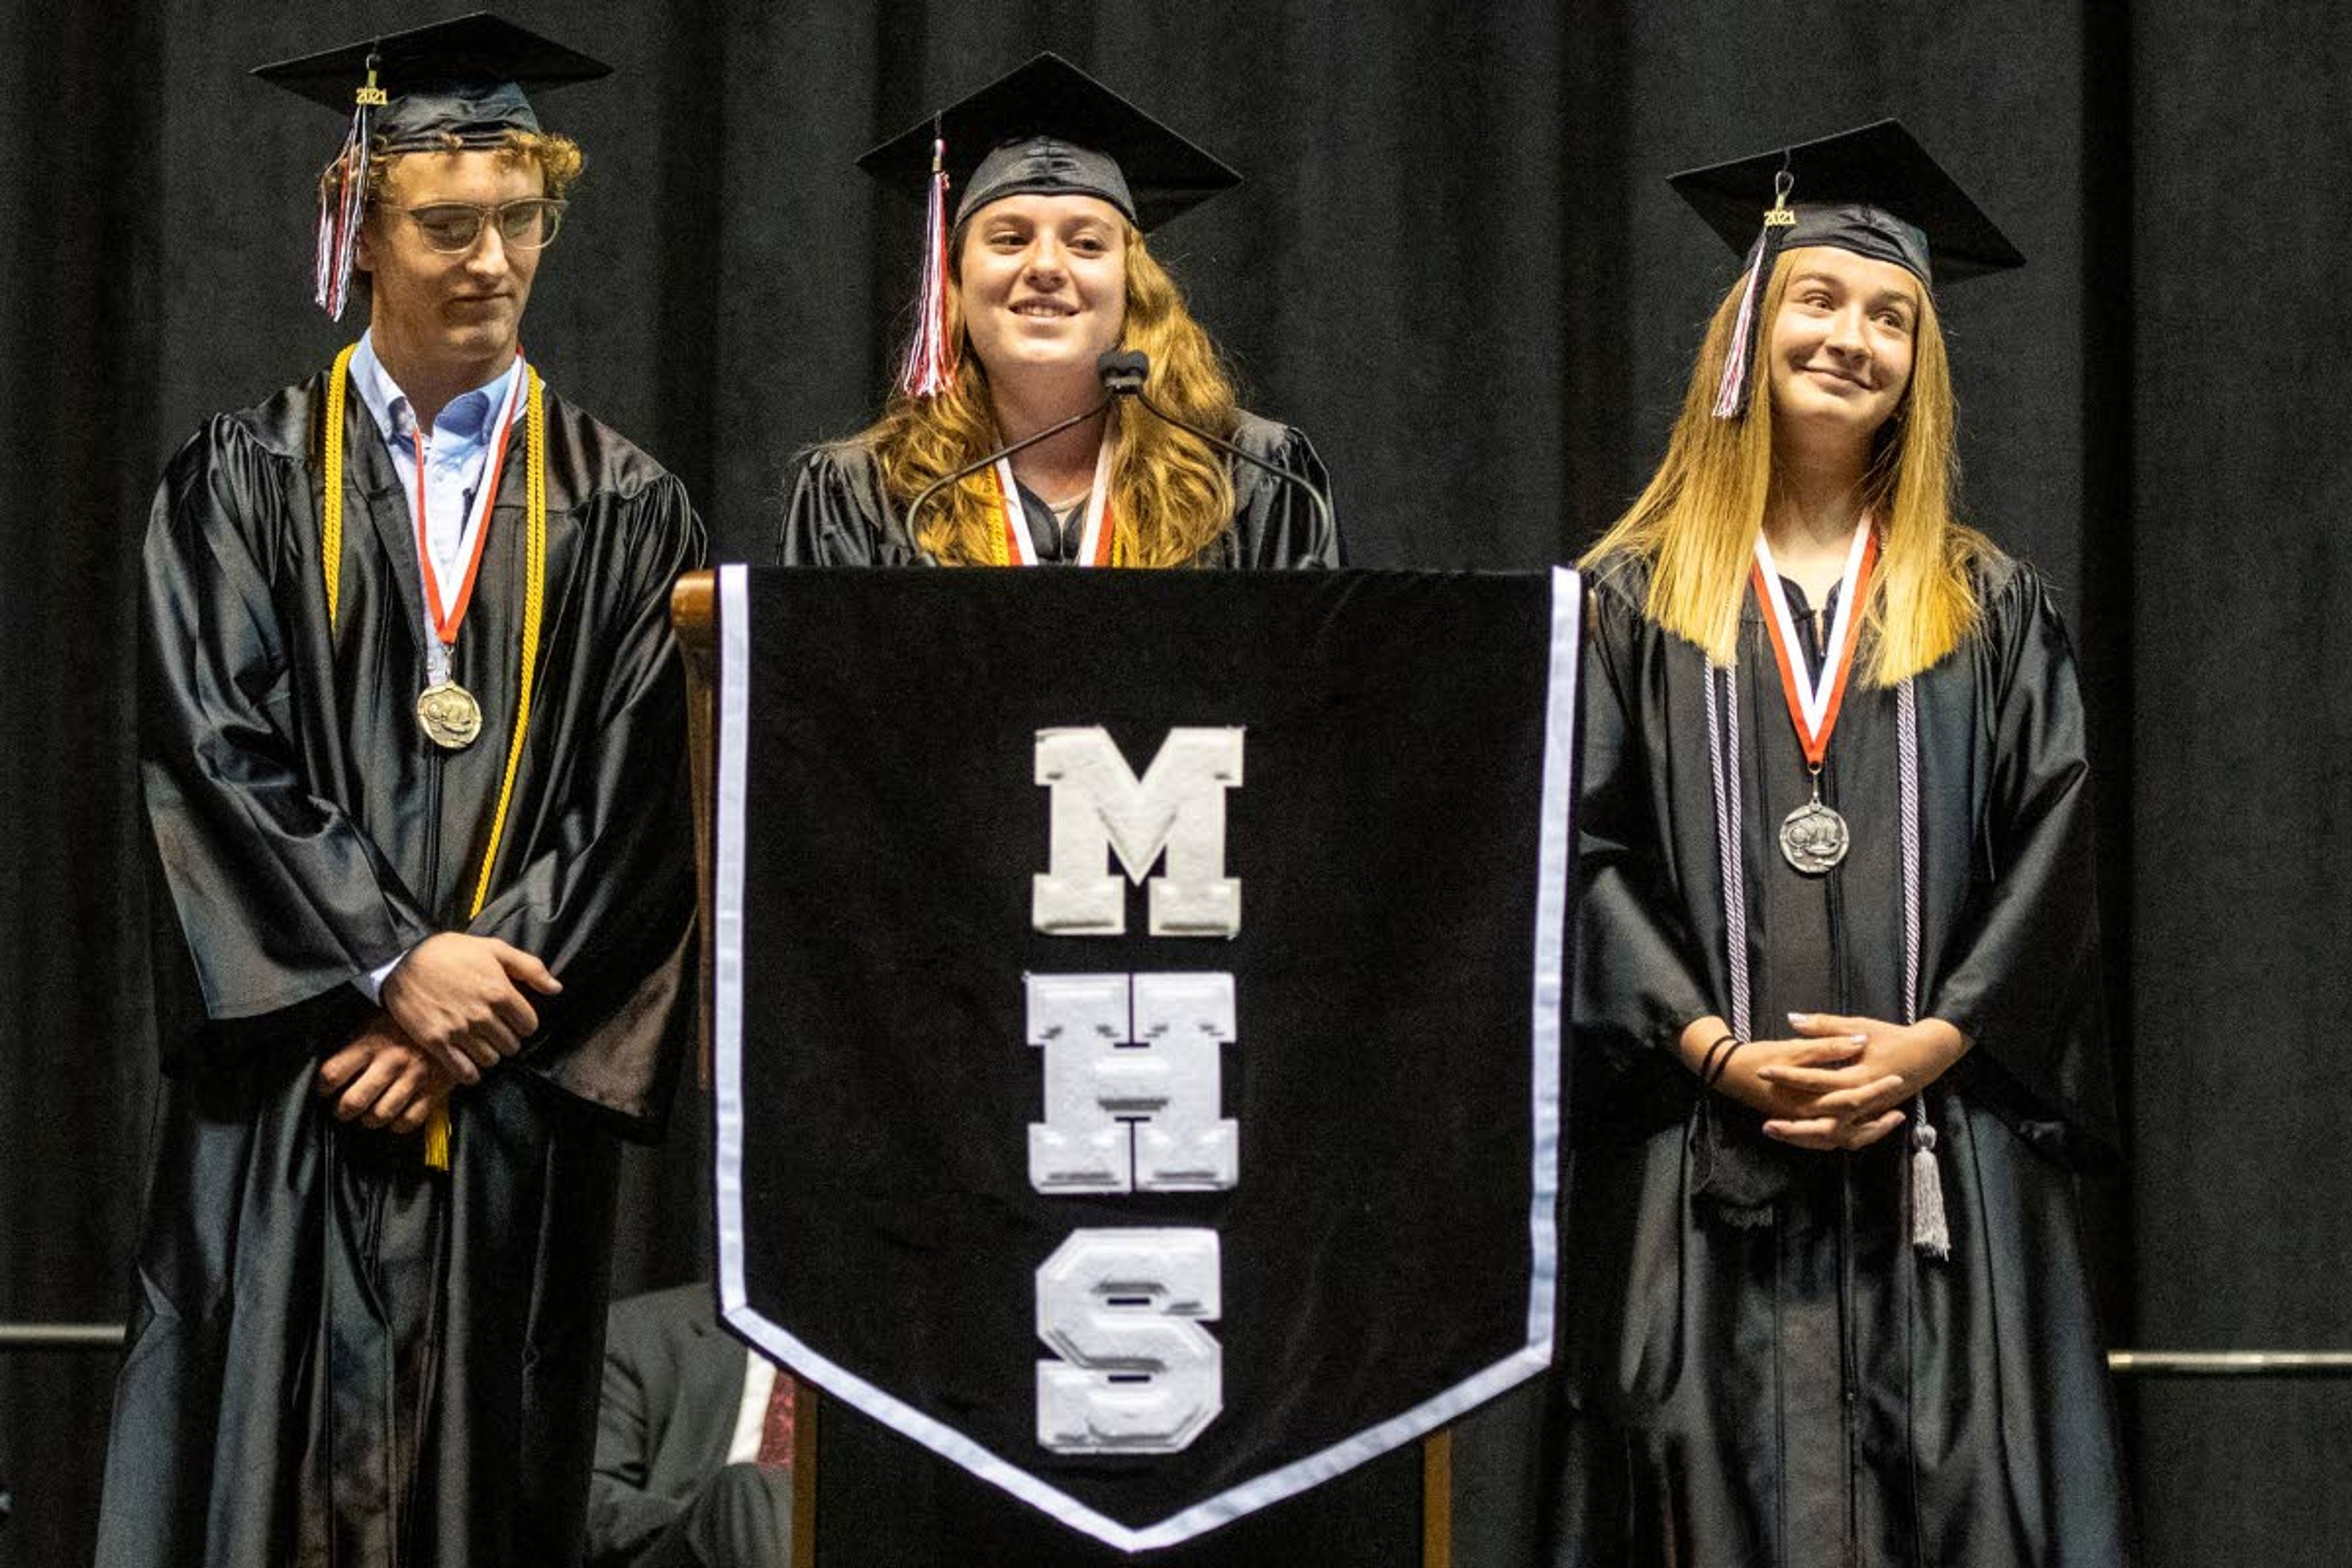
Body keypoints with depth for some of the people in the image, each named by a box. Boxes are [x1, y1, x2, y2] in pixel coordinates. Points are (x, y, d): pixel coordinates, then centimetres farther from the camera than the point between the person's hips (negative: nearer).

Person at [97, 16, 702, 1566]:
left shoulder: (624, 511, 8)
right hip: (289, 1090, -1)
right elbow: (213, 756, -4)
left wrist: (480, 993, -10)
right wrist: (392, 964, -14)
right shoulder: (245, 483, 6)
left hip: (517, 1093, 1)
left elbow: (640, 807, 1)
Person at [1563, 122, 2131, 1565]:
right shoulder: (1632, 601, 6)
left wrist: (1935, 1041, -9)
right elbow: (1582, 851, 0)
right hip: (1700, 1161, -1)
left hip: (1940, 1160, 1)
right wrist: (1718, 1052, -12)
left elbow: (2053, 853, 5)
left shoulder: (1991, 611, 11)